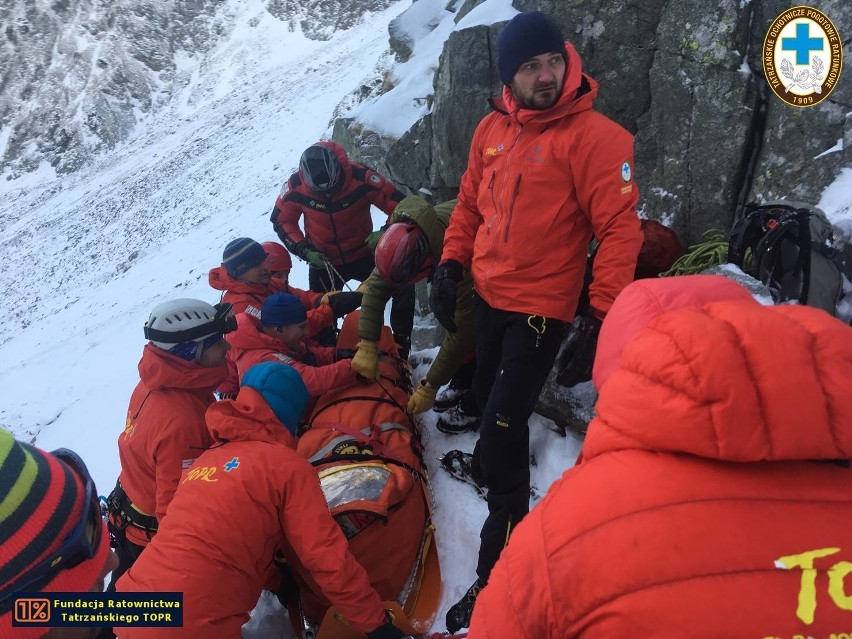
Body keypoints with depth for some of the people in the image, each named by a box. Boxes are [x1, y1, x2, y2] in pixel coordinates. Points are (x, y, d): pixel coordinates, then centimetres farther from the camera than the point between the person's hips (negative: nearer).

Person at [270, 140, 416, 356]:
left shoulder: (360, 177, -27)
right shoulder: (296, 186, -21)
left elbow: (399, 205, -19)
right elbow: (281, 220, -3)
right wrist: (303, 249, -16)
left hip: (363, 254, -1)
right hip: (323, 260, 1)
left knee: (403, 287, -14)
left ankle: (401, 347, 2)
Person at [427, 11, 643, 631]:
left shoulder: (594, 136, -14)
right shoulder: (492, 129, 4)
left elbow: (620, 228, -15)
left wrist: (604, 309, -18)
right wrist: (451, 265, 7)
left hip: (542, 307, -6)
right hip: (490, 294, 7)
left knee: (506, 418, -9)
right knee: (488, 395, 23)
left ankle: (500, 562, 5)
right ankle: (491, 460, 53)